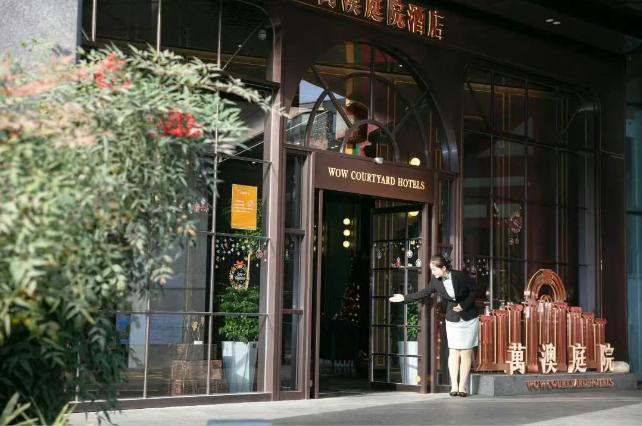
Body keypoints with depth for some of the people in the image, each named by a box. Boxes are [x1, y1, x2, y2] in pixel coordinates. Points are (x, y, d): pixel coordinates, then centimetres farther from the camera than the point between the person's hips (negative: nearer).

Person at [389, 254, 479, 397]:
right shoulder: (435, 281, -3)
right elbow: (424, 293, 9)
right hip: (452, 319, 3)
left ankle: (462, 387, 2)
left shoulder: (461, 276, -15)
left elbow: (474, 290, -6)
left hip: (469, 319, -3)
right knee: (453, 352, -3)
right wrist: (404, 298, 7)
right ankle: (454, 386, -2)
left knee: (465, 353, -1)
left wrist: (464, 305, -15)